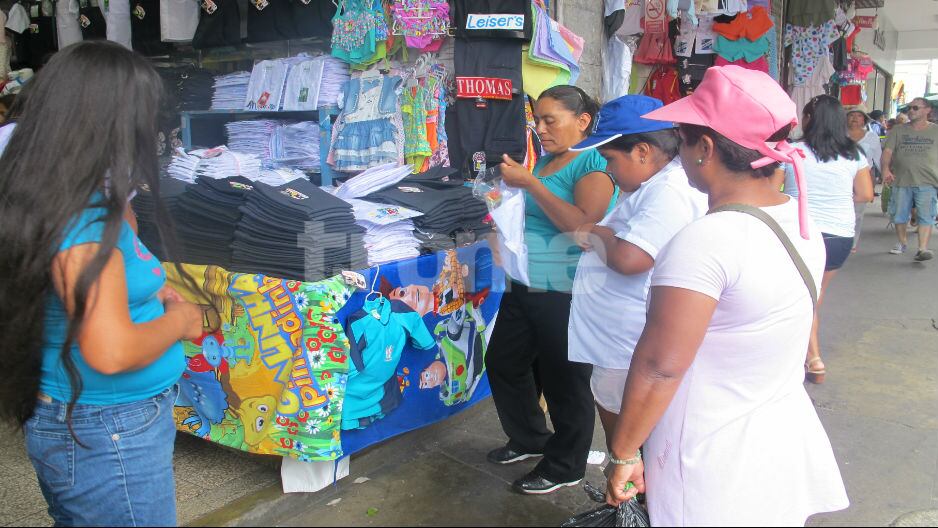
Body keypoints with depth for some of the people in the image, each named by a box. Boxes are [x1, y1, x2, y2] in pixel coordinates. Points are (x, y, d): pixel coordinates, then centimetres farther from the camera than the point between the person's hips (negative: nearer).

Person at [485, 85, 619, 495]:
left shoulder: (594, 162, -12)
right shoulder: (545, 161, 12)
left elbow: (582, 223, -25)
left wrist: (530, 183, -22)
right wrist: (512, 190, 5)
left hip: (565, 293, -9)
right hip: (524, 287, 9)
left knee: (563, 380, 4)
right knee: (503, 362, 17)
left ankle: (565, 467, 24)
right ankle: (529, 439, 39)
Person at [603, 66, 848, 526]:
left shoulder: (706, 241, -27)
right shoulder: (803, 223, 0)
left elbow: (659, 367, -25)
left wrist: (623, 455, -14)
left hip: (718, 467, -8)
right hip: (788, 437, 8)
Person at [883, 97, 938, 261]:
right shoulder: (898, 130, 9)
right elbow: (887, 151, -2)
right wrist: (886, 168, -20)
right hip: (901, 180, 2)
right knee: (900, 215, 11)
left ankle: (922, 249, -17)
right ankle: (902, 243, 30)